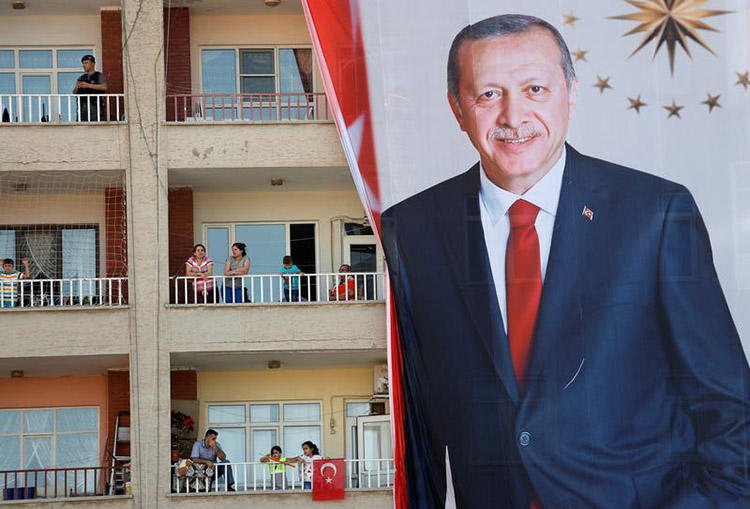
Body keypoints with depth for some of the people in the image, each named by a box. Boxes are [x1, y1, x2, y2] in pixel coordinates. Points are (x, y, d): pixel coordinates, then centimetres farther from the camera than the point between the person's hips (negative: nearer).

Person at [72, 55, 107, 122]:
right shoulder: (81, 78, 22)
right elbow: (74, 93, 17)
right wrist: (76, 88, -6)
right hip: (83, 107, 4)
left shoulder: (99, 76, 8)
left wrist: (88, 85, -16)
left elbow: (104, 87, -12)